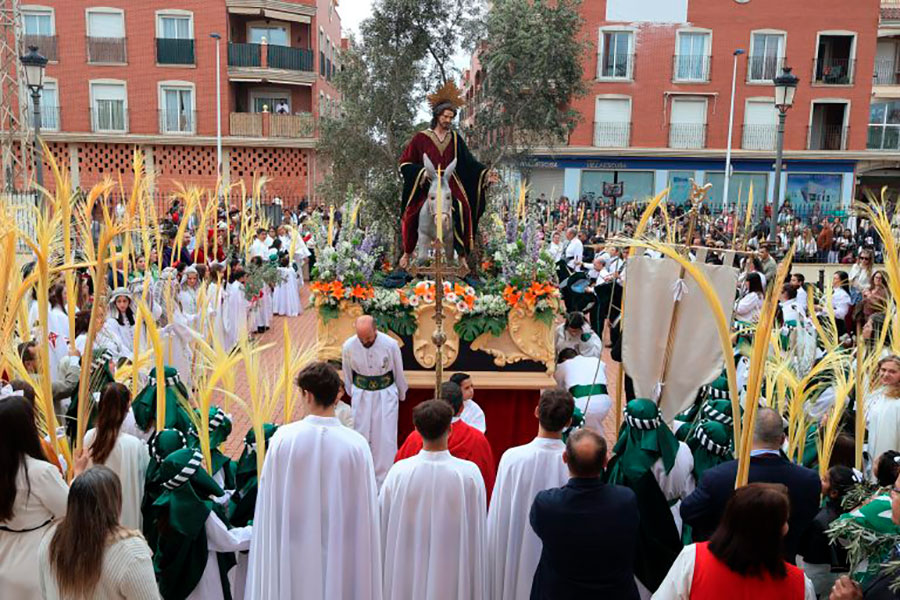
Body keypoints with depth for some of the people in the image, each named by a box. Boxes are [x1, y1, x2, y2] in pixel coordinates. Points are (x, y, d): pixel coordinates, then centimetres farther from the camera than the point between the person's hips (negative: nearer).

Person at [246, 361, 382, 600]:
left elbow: (270, 499, -3)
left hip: (294, 550, 1)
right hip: (340, 552, -1)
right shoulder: (356, 444, -15)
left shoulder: (283, 438, -13)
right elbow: (364, 507, -9)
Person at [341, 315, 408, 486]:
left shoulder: (390, 345, -18)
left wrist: (401, 395, 11)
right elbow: (347, 376, 5)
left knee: (385, 438, 0)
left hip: (385, 394, -1)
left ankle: (383, 477, 14)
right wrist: (351, 395, 17)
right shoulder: (348, 346, -13)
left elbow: (399, 374, -1)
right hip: (361, 395, 2)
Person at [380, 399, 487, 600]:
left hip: (408, 568, 1)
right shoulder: (470, 473, -17)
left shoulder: (399, 472, -16)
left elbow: (385, 525, -4)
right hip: (453, 571, -1)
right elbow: (477, 529, -7)